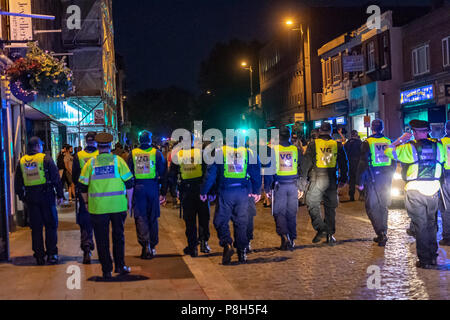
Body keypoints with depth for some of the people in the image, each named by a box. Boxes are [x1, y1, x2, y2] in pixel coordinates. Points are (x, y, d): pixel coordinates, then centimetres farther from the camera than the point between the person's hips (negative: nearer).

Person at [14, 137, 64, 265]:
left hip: (30, 198, 4)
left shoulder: (21, 162, 7)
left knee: (36, 228, 9)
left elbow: (17, 183, 13)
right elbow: (56, 178, -6)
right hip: (46, 196, -4)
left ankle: (39, 256, 11)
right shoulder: (46, 159, -6)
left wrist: (22, 197, 22)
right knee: (51, 226, 5)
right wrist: (60, 195, 0)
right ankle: (51, 254, 3)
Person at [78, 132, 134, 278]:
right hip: (118, 206, 0)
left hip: (98, 207, 0)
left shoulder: (90, 163, 2)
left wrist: (87, 202, 16)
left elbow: (83, 187, 4)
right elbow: (129, 182, -1)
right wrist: (129, 201, 10)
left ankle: (107, 270, 12)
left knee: (102, 239, 9)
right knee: (118, 235, 17)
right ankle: (120, 266, 20)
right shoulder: (118, 160, -1)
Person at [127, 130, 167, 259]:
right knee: (153, 217, 11)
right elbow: (163, 174, 1)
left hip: (138, 187, 0)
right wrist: (163, 192, 5)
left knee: (140, 217, 2)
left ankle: (145, 243, -16)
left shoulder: (133, 153, 3)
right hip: (153, 187, 0)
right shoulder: (156, 153, 1)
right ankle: (152, 247, 18)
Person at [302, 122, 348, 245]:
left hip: (317, 179, -3)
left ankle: (320, 228, -13)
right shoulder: (337, 145, 6)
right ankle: (330, 235, 14)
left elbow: (306, 162, -4)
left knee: (313, 205, 5)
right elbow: (343, 164, 11)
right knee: (330, 207, 12)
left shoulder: (313, 144, -3)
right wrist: (343, 179, 20)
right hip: (332, 180, 3)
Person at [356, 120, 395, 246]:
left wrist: (360, 182, -4)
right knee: (383, 206, 14)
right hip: (386, 179, 5)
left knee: (372, 206, 0)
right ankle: (382, 235, 18)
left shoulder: (367, 143, -9)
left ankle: (381, 233, -15)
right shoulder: (388, 142, 5)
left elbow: (363, 164, -10)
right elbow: (394, 162, 12)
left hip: (373, 179, -4)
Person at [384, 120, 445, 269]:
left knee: (420, 226, 4)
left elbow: (389, 151, -1)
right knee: (431, 224, 17)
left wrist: (401, 139, 8)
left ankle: (425, 260, 7)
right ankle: (433, 256, 24)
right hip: (433, 190, 4)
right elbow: (445, 160, 19)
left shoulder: (409, 147, -9)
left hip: (415, 191, -4)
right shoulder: (438, 146, 2)